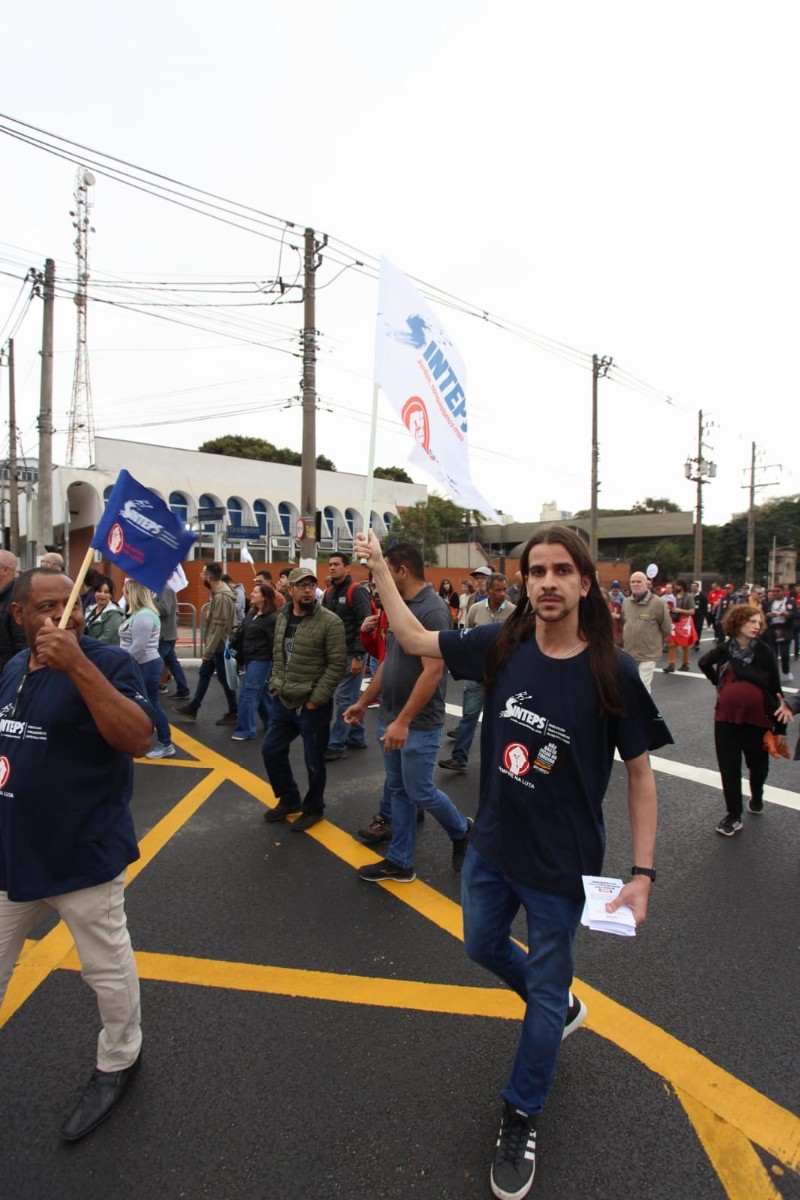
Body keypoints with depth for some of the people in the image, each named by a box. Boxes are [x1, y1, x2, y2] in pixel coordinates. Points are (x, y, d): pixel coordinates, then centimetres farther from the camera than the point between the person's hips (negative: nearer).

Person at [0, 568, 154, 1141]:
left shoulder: (107, 661, -19)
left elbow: (138, 739, -33)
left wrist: (78, 666, -39)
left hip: (84, 854, -6)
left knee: (107, 966, 13)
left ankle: (117, 1062, 38)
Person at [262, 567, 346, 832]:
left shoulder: (330, 621, -14)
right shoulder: (282, 617, 7)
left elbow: (337, 664, -16)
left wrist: (315, 699, -17)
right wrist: (275, 684, 6)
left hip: (312, 706, -7)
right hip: (282, 701, 7)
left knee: (313, 761, 7)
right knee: (271, 751, 15)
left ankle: (313, 808, 31)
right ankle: (289, 800, 36)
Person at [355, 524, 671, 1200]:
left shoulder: (612, 673, -20)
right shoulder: (504, 645, -12)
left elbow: (640, 771, -10)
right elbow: (415, 640, -3)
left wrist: (643, 872, -13)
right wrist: (379, 567, -4)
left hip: (561, 865, -4)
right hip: (491, 846, 4)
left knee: (544, 994, 17)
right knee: (484, 946, 28)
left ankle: (521, 1119, 45)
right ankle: (562, 1007, 58)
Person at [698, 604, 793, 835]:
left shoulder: (764, 651, -9)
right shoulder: (723, 650, -4)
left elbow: (775, 687, -7)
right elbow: (703, 663, 19)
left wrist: (779, 726, -8)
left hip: (757, 718, 0)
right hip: (727, 717, 1)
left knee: (758, 764, 19)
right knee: (729, 767, 3)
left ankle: (756, 796, 49)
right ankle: (734, 815, 15)